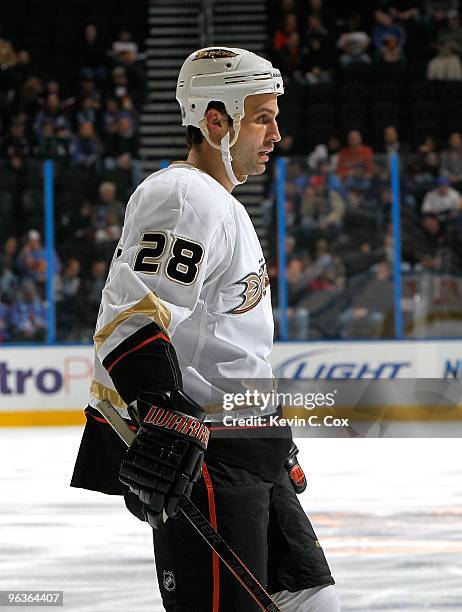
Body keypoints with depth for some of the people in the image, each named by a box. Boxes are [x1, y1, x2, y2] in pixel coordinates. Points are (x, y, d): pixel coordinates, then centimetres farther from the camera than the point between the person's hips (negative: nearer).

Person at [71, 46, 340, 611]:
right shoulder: (182, 198, -14)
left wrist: (271, 433, 32)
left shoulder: (222, 206, 21)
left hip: (249, 458, 11)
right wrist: (165, 420, -36)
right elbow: (132, 314, -26)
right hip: (197, 458, -11)